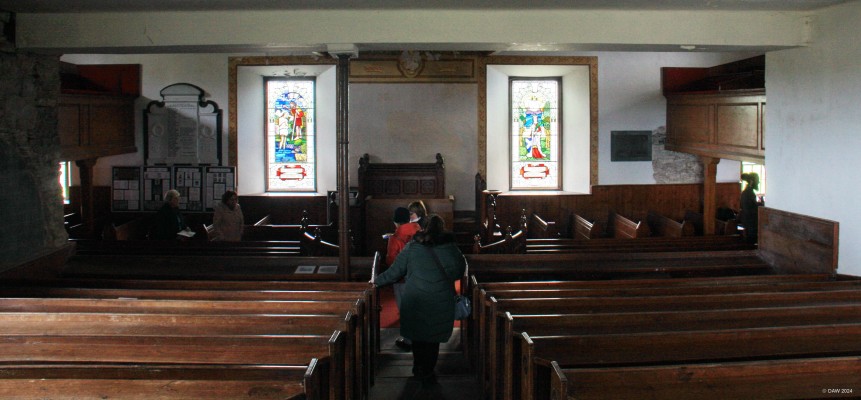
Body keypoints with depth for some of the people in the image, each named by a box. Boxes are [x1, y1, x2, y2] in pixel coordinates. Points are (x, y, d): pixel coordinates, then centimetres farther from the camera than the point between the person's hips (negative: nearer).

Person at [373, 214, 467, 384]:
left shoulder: (412, 246, -1)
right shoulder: (449, 247, -3)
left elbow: (395, 271, 3)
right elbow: (460, 271, 7)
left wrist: (378, 281, 18)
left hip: (415, 300, 1)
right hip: (440, 302, -1)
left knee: (417, 335, 16)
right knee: (433, 338, 9)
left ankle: (418, 369, 28)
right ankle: (427, 373, 13)